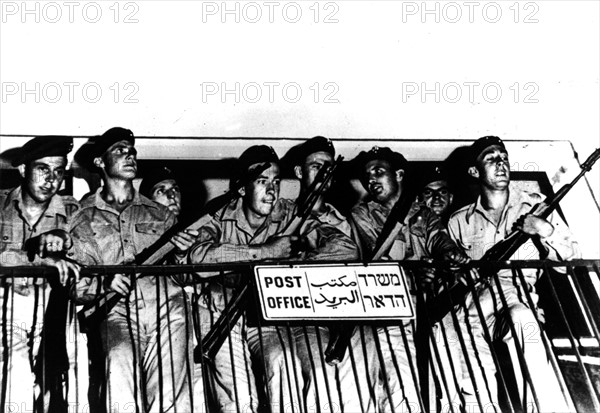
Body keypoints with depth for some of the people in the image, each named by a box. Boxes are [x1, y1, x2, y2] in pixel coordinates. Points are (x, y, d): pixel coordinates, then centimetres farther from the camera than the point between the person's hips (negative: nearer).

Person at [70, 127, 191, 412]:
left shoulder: (159, 214, 20)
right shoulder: (84, 219, 14)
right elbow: (74, 284, 4)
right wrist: (104, 283, -13)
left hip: (165, 306, 1)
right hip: (117, 312, -1)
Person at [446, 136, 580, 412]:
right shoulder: (460, 222, 18)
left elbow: (572, 260, 11)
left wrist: (547, 230, -6)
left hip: (528, 300, -1)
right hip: (480, 302, 1)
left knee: (520, 316, -34)